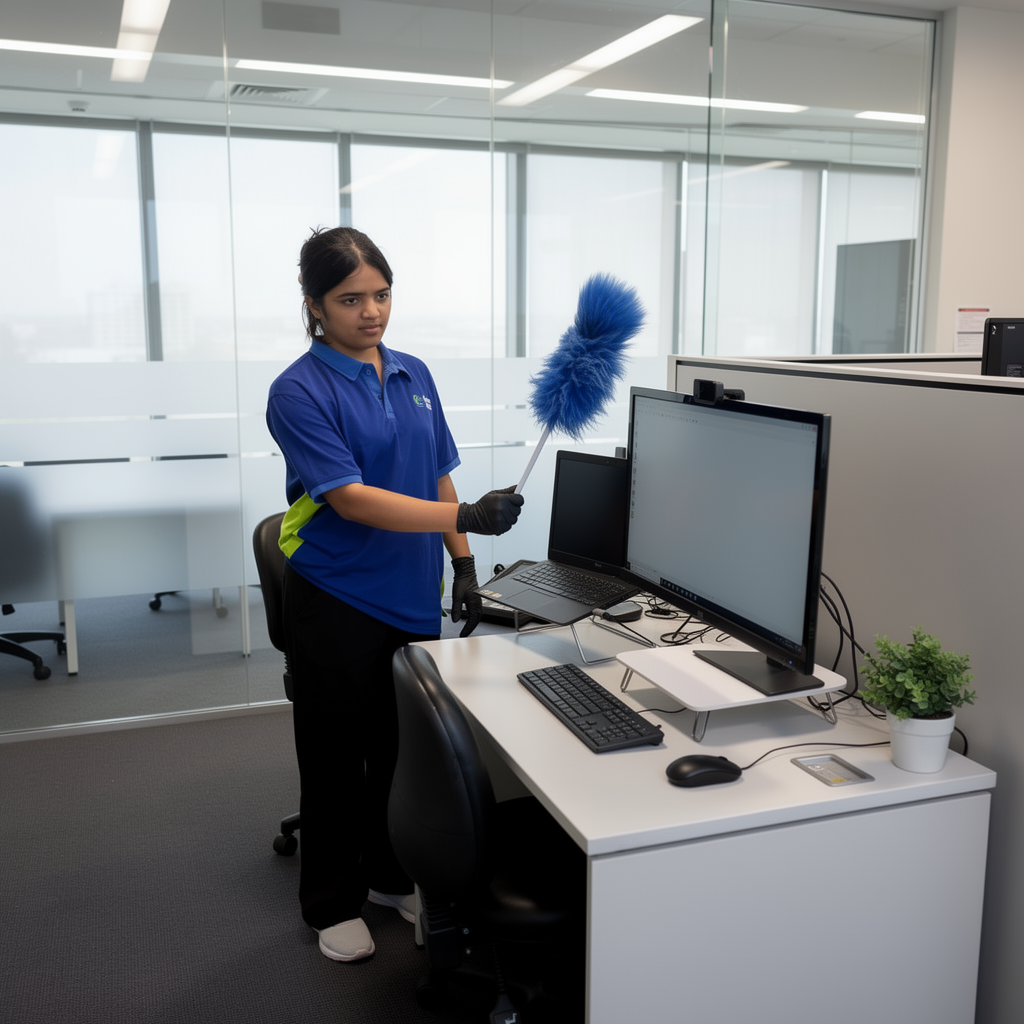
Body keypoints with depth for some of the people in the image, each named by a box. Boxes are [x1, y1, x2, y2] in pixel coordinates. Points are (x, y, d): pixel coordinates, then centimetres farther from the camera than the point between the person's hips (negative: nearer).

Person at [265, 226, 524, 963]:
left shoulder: (414, 374, 6)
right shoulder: (300, 391, -13)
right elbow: (350, 497, -23)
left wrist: (463, 565, 6)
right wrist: (465, 516, -32)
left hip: (413, 597, 6)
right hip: (337, 603, -5)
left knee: (404, 747, 17)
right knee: (337, 756, 9)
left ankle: (393, 875, 38)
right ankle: (333, 902, 28)